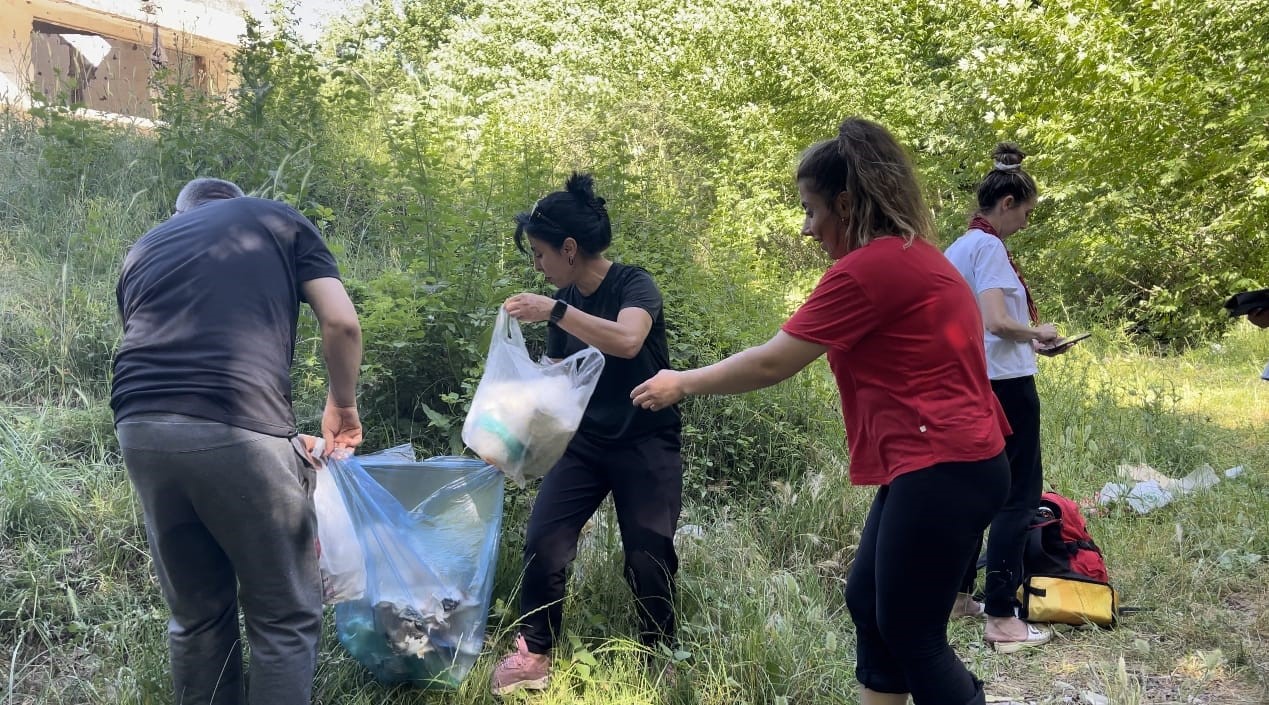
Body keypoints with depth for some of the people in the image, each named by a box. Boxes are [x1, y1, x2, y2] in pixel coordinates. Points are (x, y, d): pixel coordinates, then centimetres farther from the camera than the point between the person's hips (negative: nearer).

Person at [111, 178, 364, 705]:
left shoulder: (143, 249, 30)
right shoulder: (281, 221, 19)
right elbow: (342, 325, 5)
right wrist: (342, 405, 23)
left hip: (142, 429, 5)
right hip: (240, 431, -4)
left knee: (196, 615, 20)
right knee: (286, 618, 10)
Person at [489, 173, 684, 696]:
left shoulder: (633, 284, -13)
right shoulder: (564, 303, 5)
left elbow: (627, 341, -35)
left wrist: (555, 311, -36)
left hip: (646, 444, -5)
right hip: (584, 442, 5)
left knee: (648, 555, -4)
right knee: (543, 540, -8)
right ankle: (534, 654, 5)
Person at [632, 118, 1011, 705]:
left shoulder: (869, 267, -16)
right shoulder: (913, 256, 14)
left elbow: (772, 363, -12)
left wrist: (682, 384, 1)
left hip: (941, 470, -10)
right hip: (947, 463, 10)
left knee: (909, 632, 0)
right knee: (867, 600, 16)